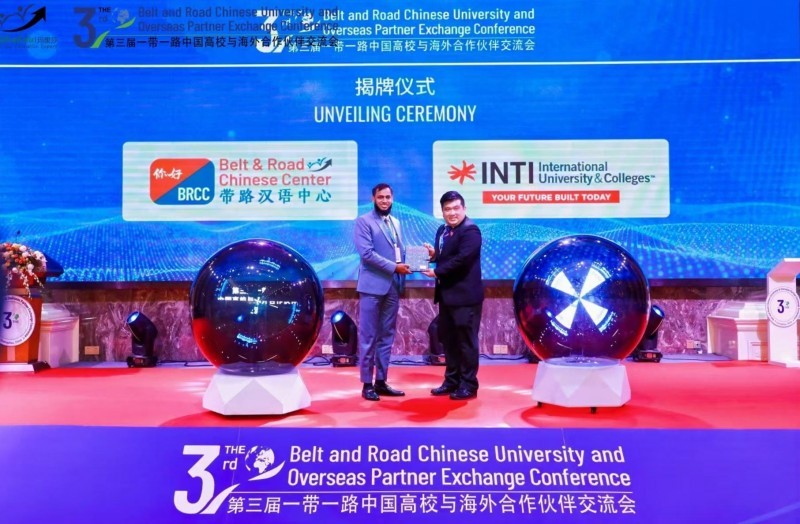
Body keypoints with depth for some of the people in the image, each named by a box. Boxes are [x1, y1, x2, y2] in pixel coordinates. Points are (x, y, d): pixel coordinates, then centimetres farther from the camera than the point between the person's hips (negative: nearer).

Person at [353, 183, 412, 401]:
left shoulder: (395, 222, 17)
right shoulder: (363, 221, -4)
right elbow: (366, 253, -14)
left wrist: (404, 266, 1)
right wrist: (393, 267, -15)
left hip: (393, 287, 7)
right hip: (373, 286, -7)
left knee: (386, 336, 10)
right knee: (368, 336, -2)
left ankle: (381, 381, 18)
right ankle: (367, 384, 5)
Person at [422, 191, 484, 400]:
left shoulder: (470, 230, -14)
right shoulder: (442, 230, 14)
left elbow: (461, 259, -24)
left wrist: (436, 272, -17)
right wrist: (433, 254, -3)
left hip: (465, 296, -9)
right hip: (447, 295, 9)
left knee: (466, 340, 0)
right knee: (448, 339, 15)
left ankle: (469, 385, 10)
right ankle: (452, 381, 26)